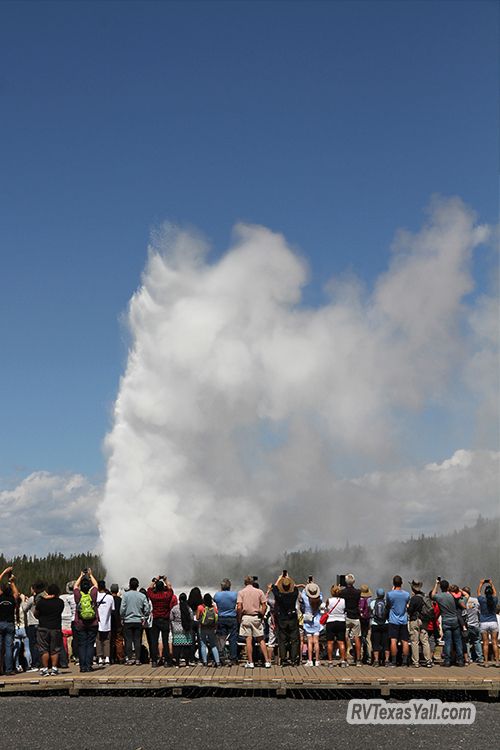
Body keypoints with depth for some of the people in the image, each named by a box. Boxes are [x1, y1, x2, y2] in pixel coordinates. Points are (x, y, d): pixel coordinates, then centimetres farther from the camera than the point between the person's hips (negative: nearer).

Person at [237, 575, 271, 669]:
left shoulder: (241, 592, -1)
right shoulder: (259, 592, 4)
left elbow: (239, 607, -9)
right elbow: (264, 606, -1)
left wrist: (239, 618, 1)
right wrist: (261, 616, 8)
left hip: (246, 617, -2)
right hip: (256, 617, 2)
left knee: (248, 640, 1)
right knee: (261, 640, 7)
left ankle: (250, 662, 2)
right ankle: (267, 661, 5)